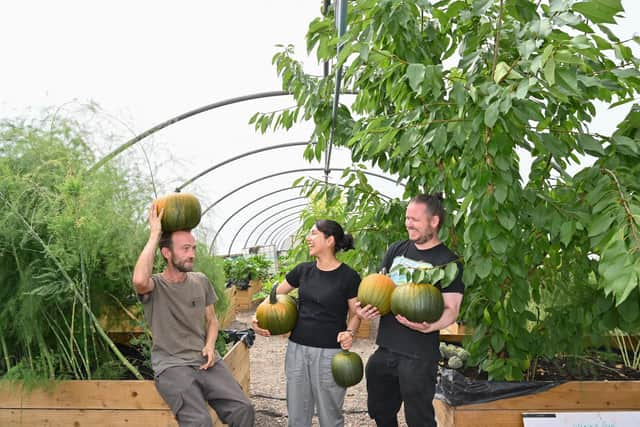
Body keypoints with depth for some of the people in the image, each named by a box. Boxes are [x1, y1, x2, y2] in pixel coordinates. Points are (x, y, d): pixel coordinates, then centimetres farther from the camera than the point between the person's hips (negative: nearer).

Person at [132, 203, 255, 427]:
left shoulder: (201, 281, 10)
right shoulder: (155, 286, -5)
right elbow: (139, 279, -32)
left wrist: (210, 345, -2)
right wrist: (154, 235, -21)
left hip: (205, 360, 5)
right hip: (172, 365, -4)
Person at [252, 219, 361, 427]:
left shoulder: (348, 276, -9)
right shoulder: (303, 270, 4)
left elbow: (356, 313, 1)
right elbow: (275, 294, 15)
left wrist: (349, 332, -18)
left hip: (330, 353, -4)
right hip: (297, 348, 4)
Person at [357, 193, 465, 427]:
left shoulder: (448, 261, -8)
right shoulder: (396, 250, 8)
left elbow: (451, 309, -11)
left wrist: (429, 326, -31)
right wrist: (366, 307, -4)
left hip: (419, 357, -6)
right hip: (384, 349, 6)